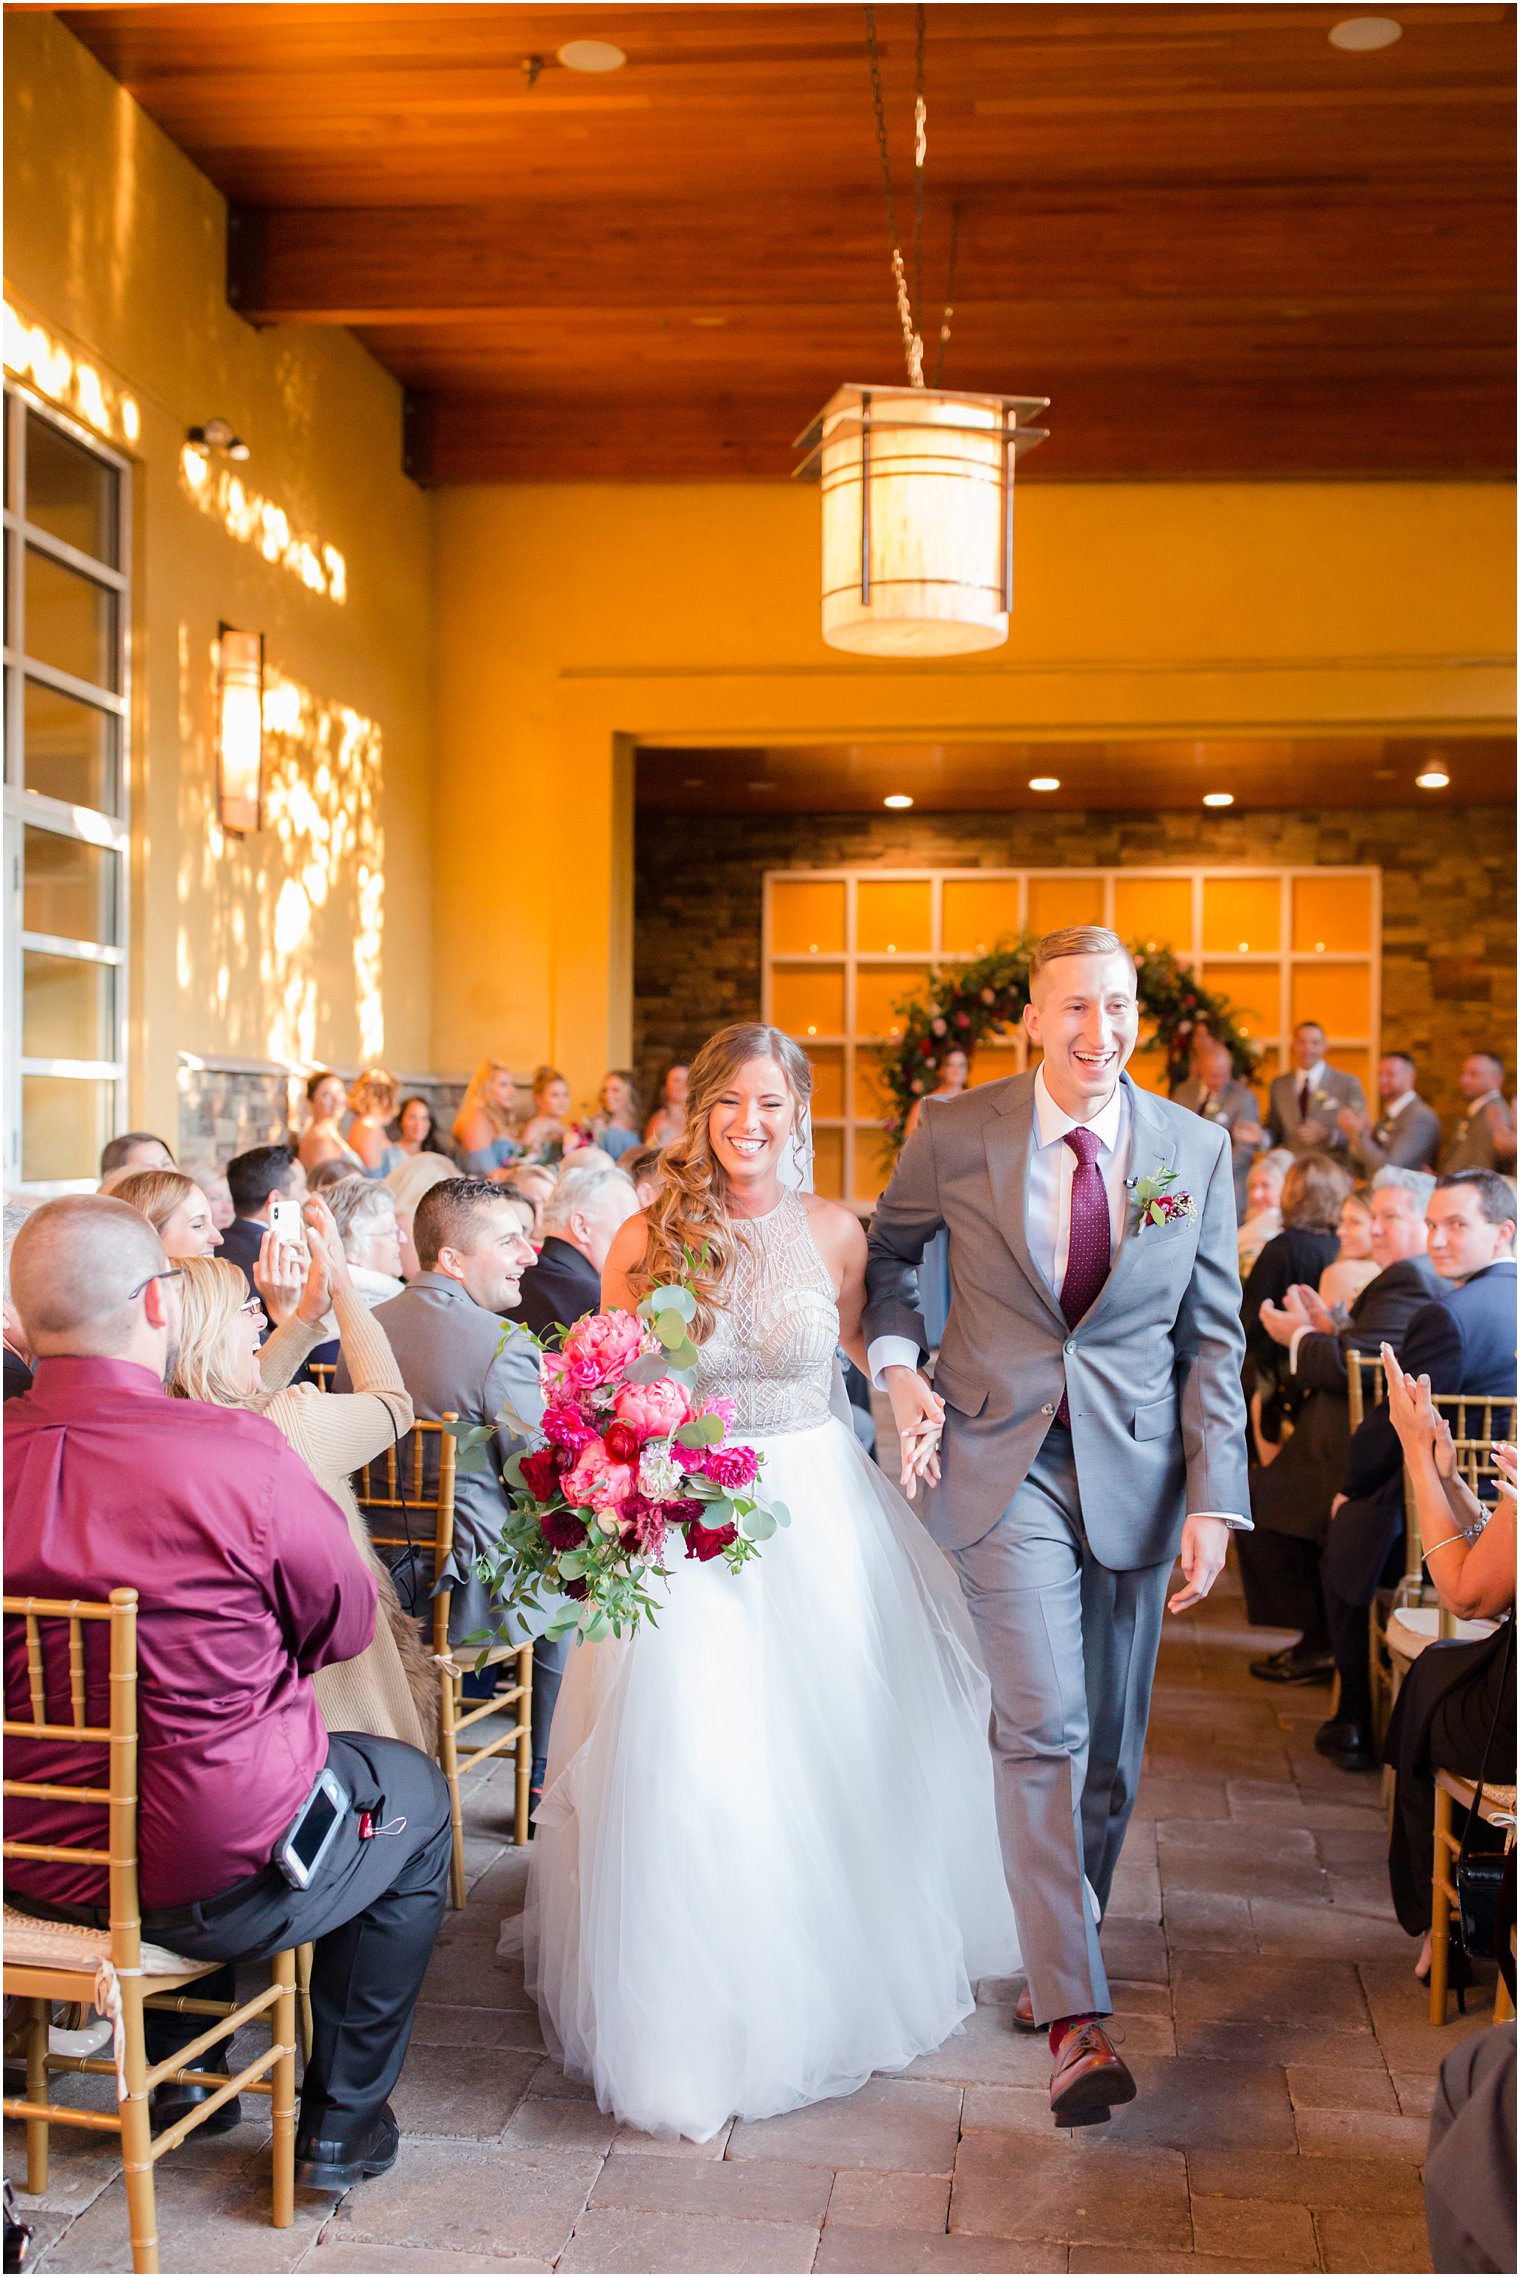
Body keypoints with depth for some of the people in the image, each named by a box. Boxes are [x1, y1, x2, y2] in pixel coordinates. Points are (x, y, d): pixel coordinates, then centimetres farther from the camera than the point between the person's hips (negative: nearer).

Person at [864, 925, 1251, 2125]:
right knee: (1045, 1729, -13)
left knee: (1111, 1748, 11)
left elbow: (1213, 1340, 1)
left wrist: (1216, 1503, -5)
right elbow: (888, 1247, 13)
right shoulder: (956, 1134, -6)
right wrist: (897, 1362, -3)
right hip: (1004, 1462, -2)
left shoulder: (1197, 1149, -1)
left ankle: (1061, 1953, 33)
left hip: (1137, 1471, 3)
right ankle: (1077, 2021, -10)